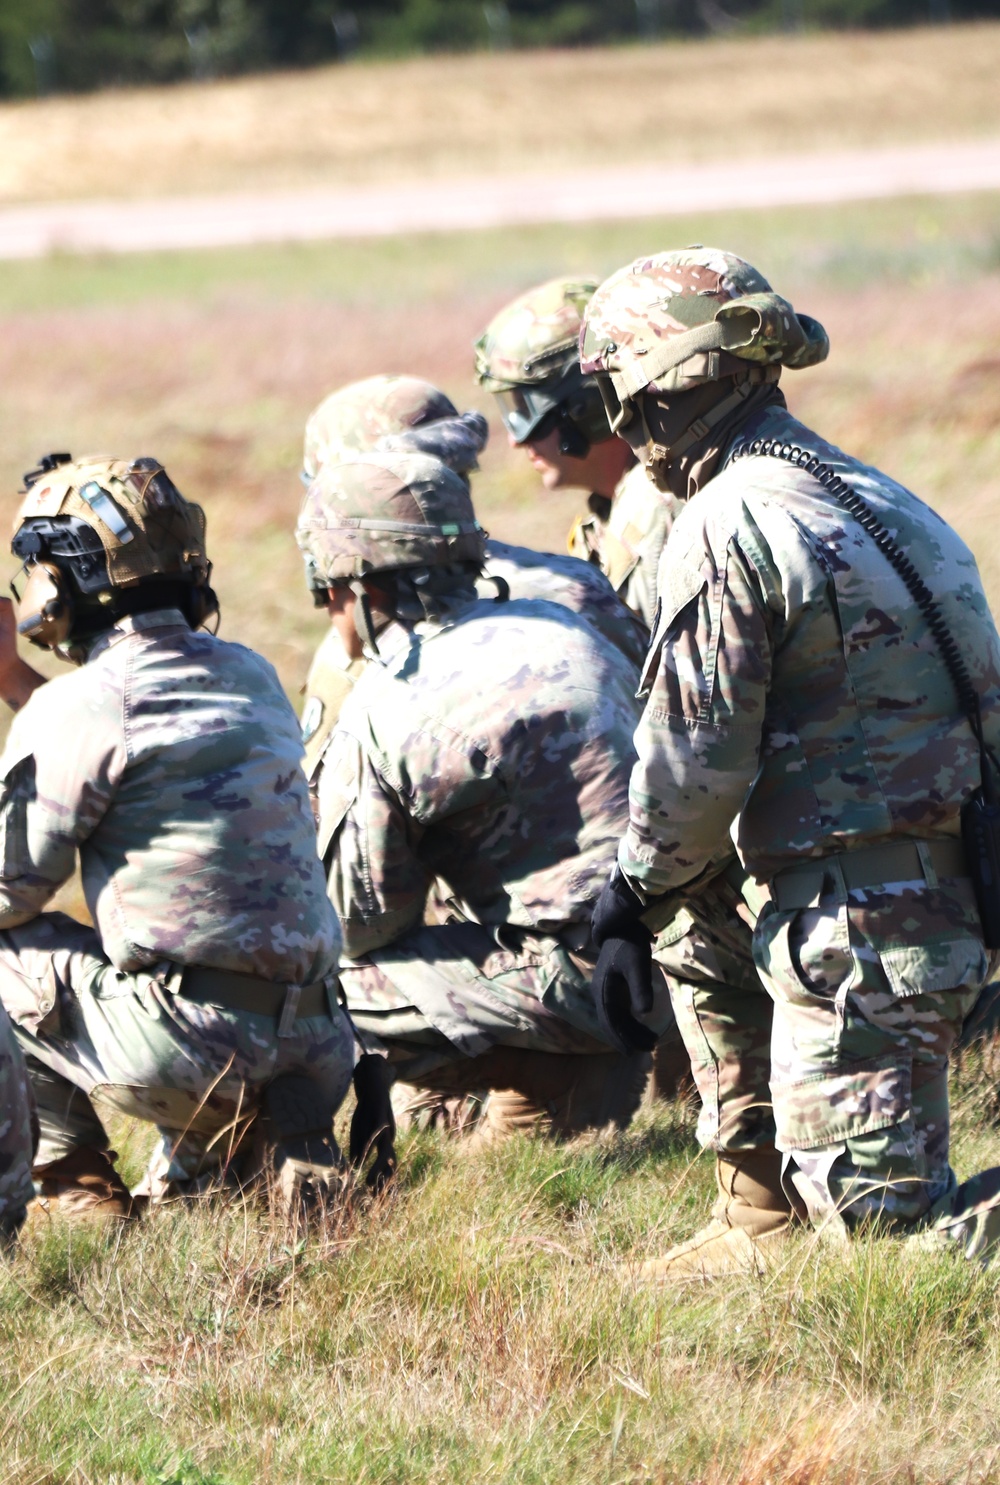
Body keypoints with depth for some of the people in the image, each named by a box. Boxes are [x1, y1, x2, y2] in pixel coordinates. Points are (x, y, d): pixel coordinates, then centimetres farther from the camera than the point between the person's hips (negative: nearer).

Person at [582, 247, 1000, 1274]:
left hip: (861, 927, -9)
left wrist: (631, 896, 7)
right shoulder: (870, 497, 14)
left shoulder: (728, 528, -15)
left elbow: (696, 758, -12)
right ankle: (762, 1224, 33)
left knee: (882, 1220, -6)